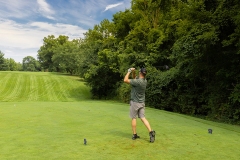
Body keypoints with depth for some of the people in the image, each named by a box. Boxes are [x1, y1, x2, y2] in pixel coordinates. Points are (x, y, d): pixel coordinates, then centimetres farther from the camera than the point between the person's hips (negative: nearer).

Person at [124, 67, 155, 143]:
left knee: (134, 118, 5)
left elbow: (125, 80, -18)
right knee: (143, 118, 5)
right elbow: (134, 80, 20)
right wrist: (133, 73, 9)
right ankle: (151, 132, -8)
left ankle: (134, 134, 13)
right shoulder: (145, 81, 3)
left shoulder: (138, 81, -22)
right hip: (142, 102, 7)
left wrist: (129, 71, -8)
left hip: (135, 102, -7)